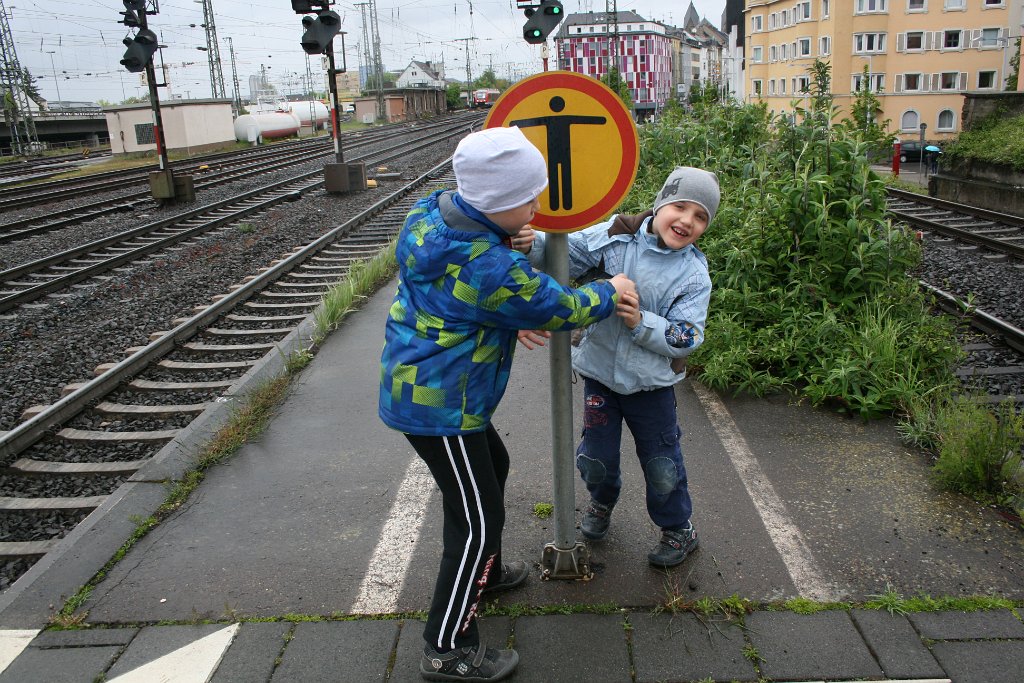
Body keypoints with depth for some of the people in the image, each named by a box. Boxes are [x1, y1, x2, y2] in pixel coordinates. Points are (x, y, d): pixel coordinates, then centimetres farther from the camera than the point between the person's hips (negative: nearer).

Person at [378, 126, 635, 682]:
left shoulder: (431, 214, -1)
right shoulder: (490, 268, -29)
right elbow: (559, 308, -15)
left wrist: (513, 321, 4)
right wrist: (608, 293, 4)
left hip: (415, 383, 10)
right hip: (441, 405, -10)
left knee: (491, 465, 28)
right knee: (478, 518, 1)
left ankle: (483, 571, 49)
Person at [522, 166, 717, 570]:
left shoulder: (693, 276, -10)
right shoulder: (614, 237, -10)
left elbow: (686, 339, -14)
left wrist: (641, 322, -28)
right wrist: (532, 244, -30)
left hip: (651, 384, -1)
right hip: (599, 372, 1)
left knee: (661, 464, 13)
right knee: (596, 457, 14)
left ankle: (678, 529, 38)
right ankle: (602, 501, 48)